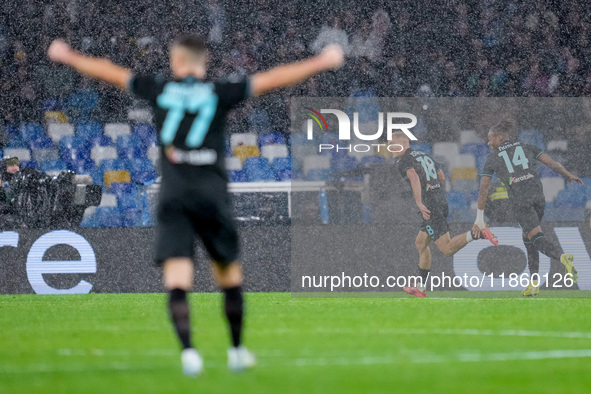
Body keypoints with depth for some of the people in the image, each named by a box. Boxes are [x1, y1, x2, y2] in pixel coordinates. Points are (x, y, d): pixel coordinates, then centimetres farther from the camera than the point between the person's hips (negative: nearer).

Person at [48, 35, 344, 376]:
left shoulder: (161, 90, 7)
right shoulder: (220, 93, 3)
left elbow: (109, 72, 18)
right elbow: (273, 79, 3)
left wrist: (68, 57, 32)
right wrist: (320, 63, 10)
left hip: (173, 196, 0)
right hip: (212, 194, 0)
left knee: (177, 279, -7)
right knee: (229, 273, 14)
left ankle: (188, 350, -24)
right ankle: (237, 350, 20)